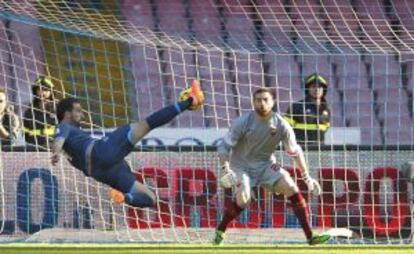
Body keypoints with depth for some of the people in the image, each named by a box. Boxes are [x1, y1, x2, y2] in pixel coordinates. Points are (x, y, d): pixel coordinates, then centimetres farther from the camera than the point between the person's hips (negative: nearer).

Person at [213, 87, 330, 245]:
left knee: (291, 188, -16)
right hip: (241, 165, -3)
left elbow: (295, 152, 0)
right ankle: (220, 231, -2)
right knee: (242, 199, -27)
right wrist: (225, 169, -29)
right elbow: (224, 146, -13)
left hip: (266, 165, 3)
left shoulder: (281, 125, -10)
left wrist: (307, 177, -4)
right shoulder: (243, 122, -17)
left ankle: (310, 236, -13)